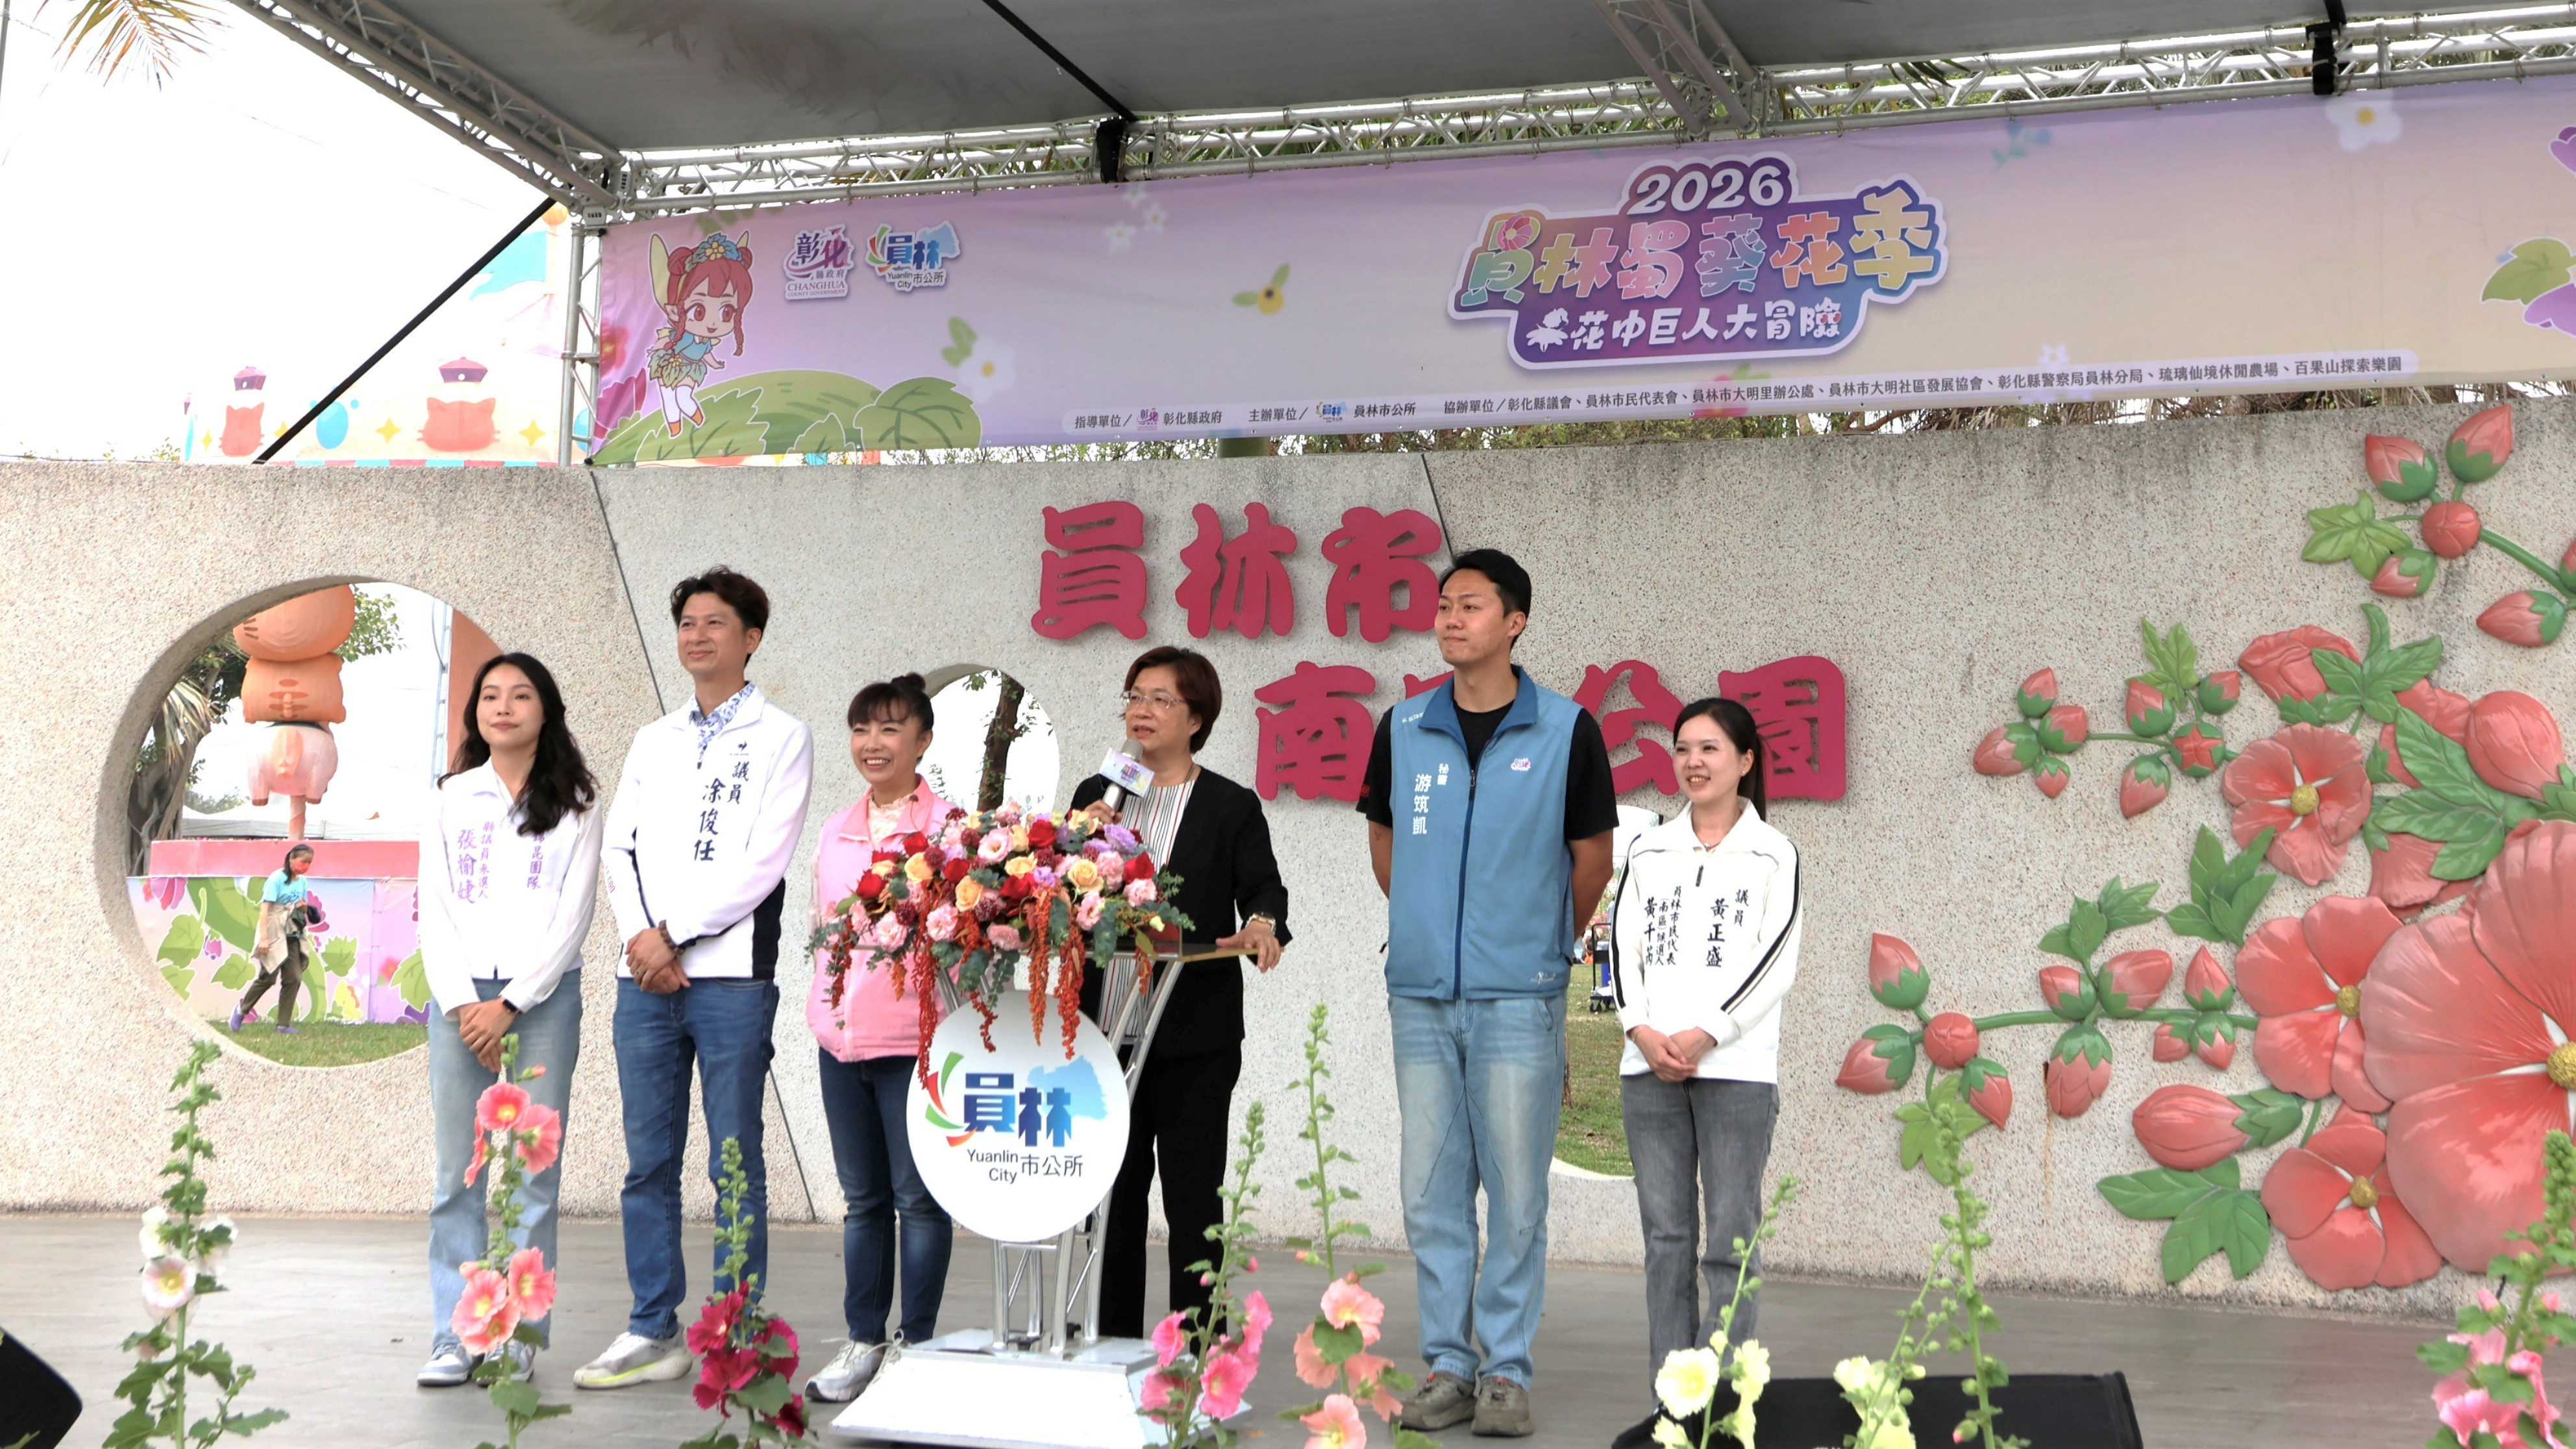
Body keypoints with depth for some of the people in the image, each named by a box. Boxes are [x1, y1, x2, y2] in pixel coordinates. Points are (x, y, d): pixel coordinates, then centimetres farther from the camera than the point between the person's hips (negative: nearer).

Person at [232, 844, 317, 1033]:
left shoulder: (302, 882, 10)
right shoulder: (277, 878, -10)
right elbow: (265, 907, -14)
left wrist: (304, 907, -5)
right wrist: (264, 937, -21)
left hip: (292, 936, 6)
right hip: (274, 934, -6)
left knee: (294, 978, -3)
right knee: (268, 977, -4)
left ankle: (283, 1025, 0)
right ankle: (241, 1010, 19)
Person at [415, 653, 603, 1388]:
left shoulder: (574, 804, 5)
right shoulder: (452, 798, 13)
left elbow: (572, 917, -1)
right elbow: (435, 910, 7)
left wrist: (511, 1004, -9)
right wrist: (460, 1003, -5)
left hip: (542, 995, -2)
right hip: (460, 995, 2)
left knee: (534, 1170, -4)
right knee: (458, 1174, 1)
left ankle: (518, 1336, 0)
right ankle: (454, 1336, 5)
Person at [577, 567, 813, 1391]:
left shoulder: (781, 739, 3)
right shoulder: (653, 741, 19)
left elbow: (762, 861, -8)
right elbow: (618, 847, 12)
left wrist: (675, 935, -11)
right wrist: (641, 935, -5)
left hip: (730, 976, -5)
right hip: (645, 977, 5)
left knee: (735, 1163, -1)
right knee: (649, 1162, 6)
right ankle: (654, 1333, 13)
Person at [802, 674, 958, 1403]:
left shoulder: (949, 826, -5)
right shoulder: (836, 831, 13)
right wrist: (822, 1008, 13)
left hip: (914, 1038, -6)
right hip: (841, 1038, 6)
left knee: (918, 1196, 1)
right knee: (862, 1198, 13)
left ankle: (916, 1343, 10)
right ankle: (863, 1342, 20)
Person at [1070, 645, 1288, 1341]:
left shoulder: (1233, 807, 4)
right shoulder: (1095, 796, 13)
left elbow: (1263, 887, -6)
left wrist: (1262, 927, -26)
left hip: (1196, 1032, -3)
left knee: (1192, 1196, 1)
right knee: (1113, 1191, 9)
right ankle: (1115, 1341, 19)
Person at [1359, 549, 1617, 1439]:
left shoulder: (1567, 731, -3)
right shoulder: (1403, 728, 5)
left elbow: (1592, 857, 7)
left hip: (1519, 997, -3)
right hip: (1421, 993, 3)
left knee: (1516, 1192, 1)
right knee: (1432, 1191, 7)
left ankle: (1507, 1371, 10)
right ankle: (1447, 1365, 17)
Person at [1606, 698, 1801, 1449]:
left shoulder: (1772, 853, 4)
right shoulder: (1648, 851, 14)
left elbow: (1776, 960, -3)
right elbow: (1623, 947, 9)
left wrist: (1705, 1035, -13)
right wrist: (1643, 1031, -8)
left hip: (1735, 1069, -4)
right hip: (1649, 1069, 4)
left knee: (1730, 1239, -4)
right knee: (1665, 1237, 5)